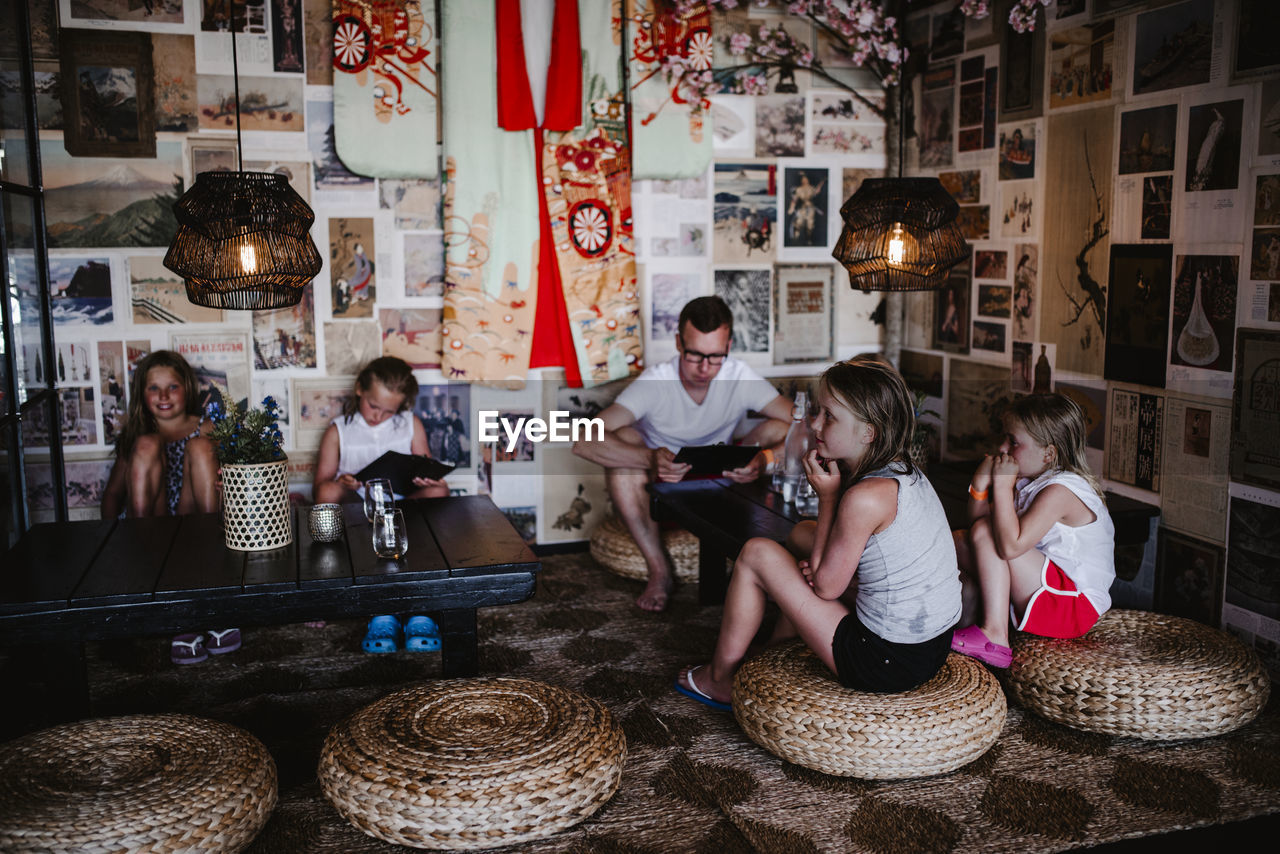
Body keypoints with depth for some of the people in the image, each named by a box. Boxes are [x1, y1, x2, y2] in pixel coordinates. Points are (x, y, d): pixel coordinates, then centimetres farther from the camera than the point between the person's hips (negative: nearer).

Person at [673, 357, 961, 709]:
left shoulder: (866, 496, -26)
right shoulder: (905, 471, 3)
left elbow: (825, 587, -13)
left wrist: (827, 497, -11)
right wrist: (820, 569, -6)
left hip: (885, 663, -9)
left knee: (756, 554, 0)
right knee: (803, 534, 22)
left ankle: (719, 679, 18)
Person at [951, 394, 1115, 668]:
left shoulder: (1061, 491, -23)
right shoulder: (1029, 481, 5)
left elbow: (1011, 545, -36)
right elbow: (979, 522, 6)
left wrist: (1002, 484, -29)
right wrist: (980, 484, -11)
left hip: (1075, 608, -10)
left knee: (985, 533, -24)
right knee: (960, 540, 10)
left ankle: (994, 636, -24)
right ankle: (969, 622, 7)